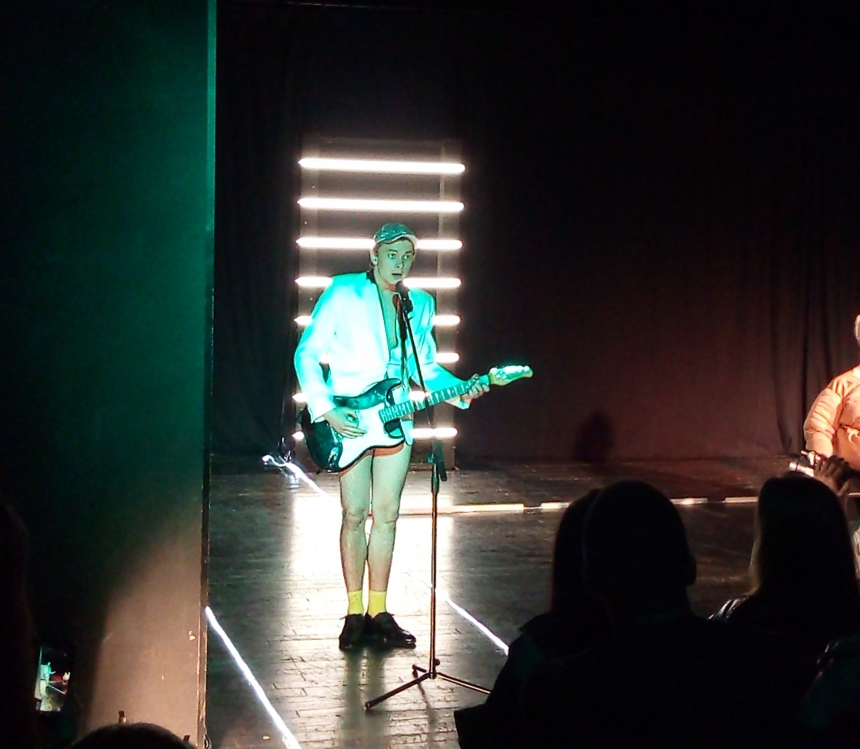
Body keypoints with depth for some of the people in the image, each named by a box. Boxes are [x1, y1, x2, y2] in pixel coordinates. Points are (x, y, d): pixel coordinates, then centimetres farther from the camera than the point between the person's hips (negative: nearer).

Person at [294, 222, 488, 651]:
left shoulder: (420, 304, 11)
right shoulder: (343, 292, -3)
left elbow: (426, 366, 16)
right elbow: (307, 353, -4)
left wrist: (461, 390, -2)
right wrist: (326, 410, -14)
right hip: (348, 422, -4)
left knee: (386, 516, 4)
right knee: (355, 515, -2)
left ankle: (378, 612, 12)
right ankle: (355, 613, 7)